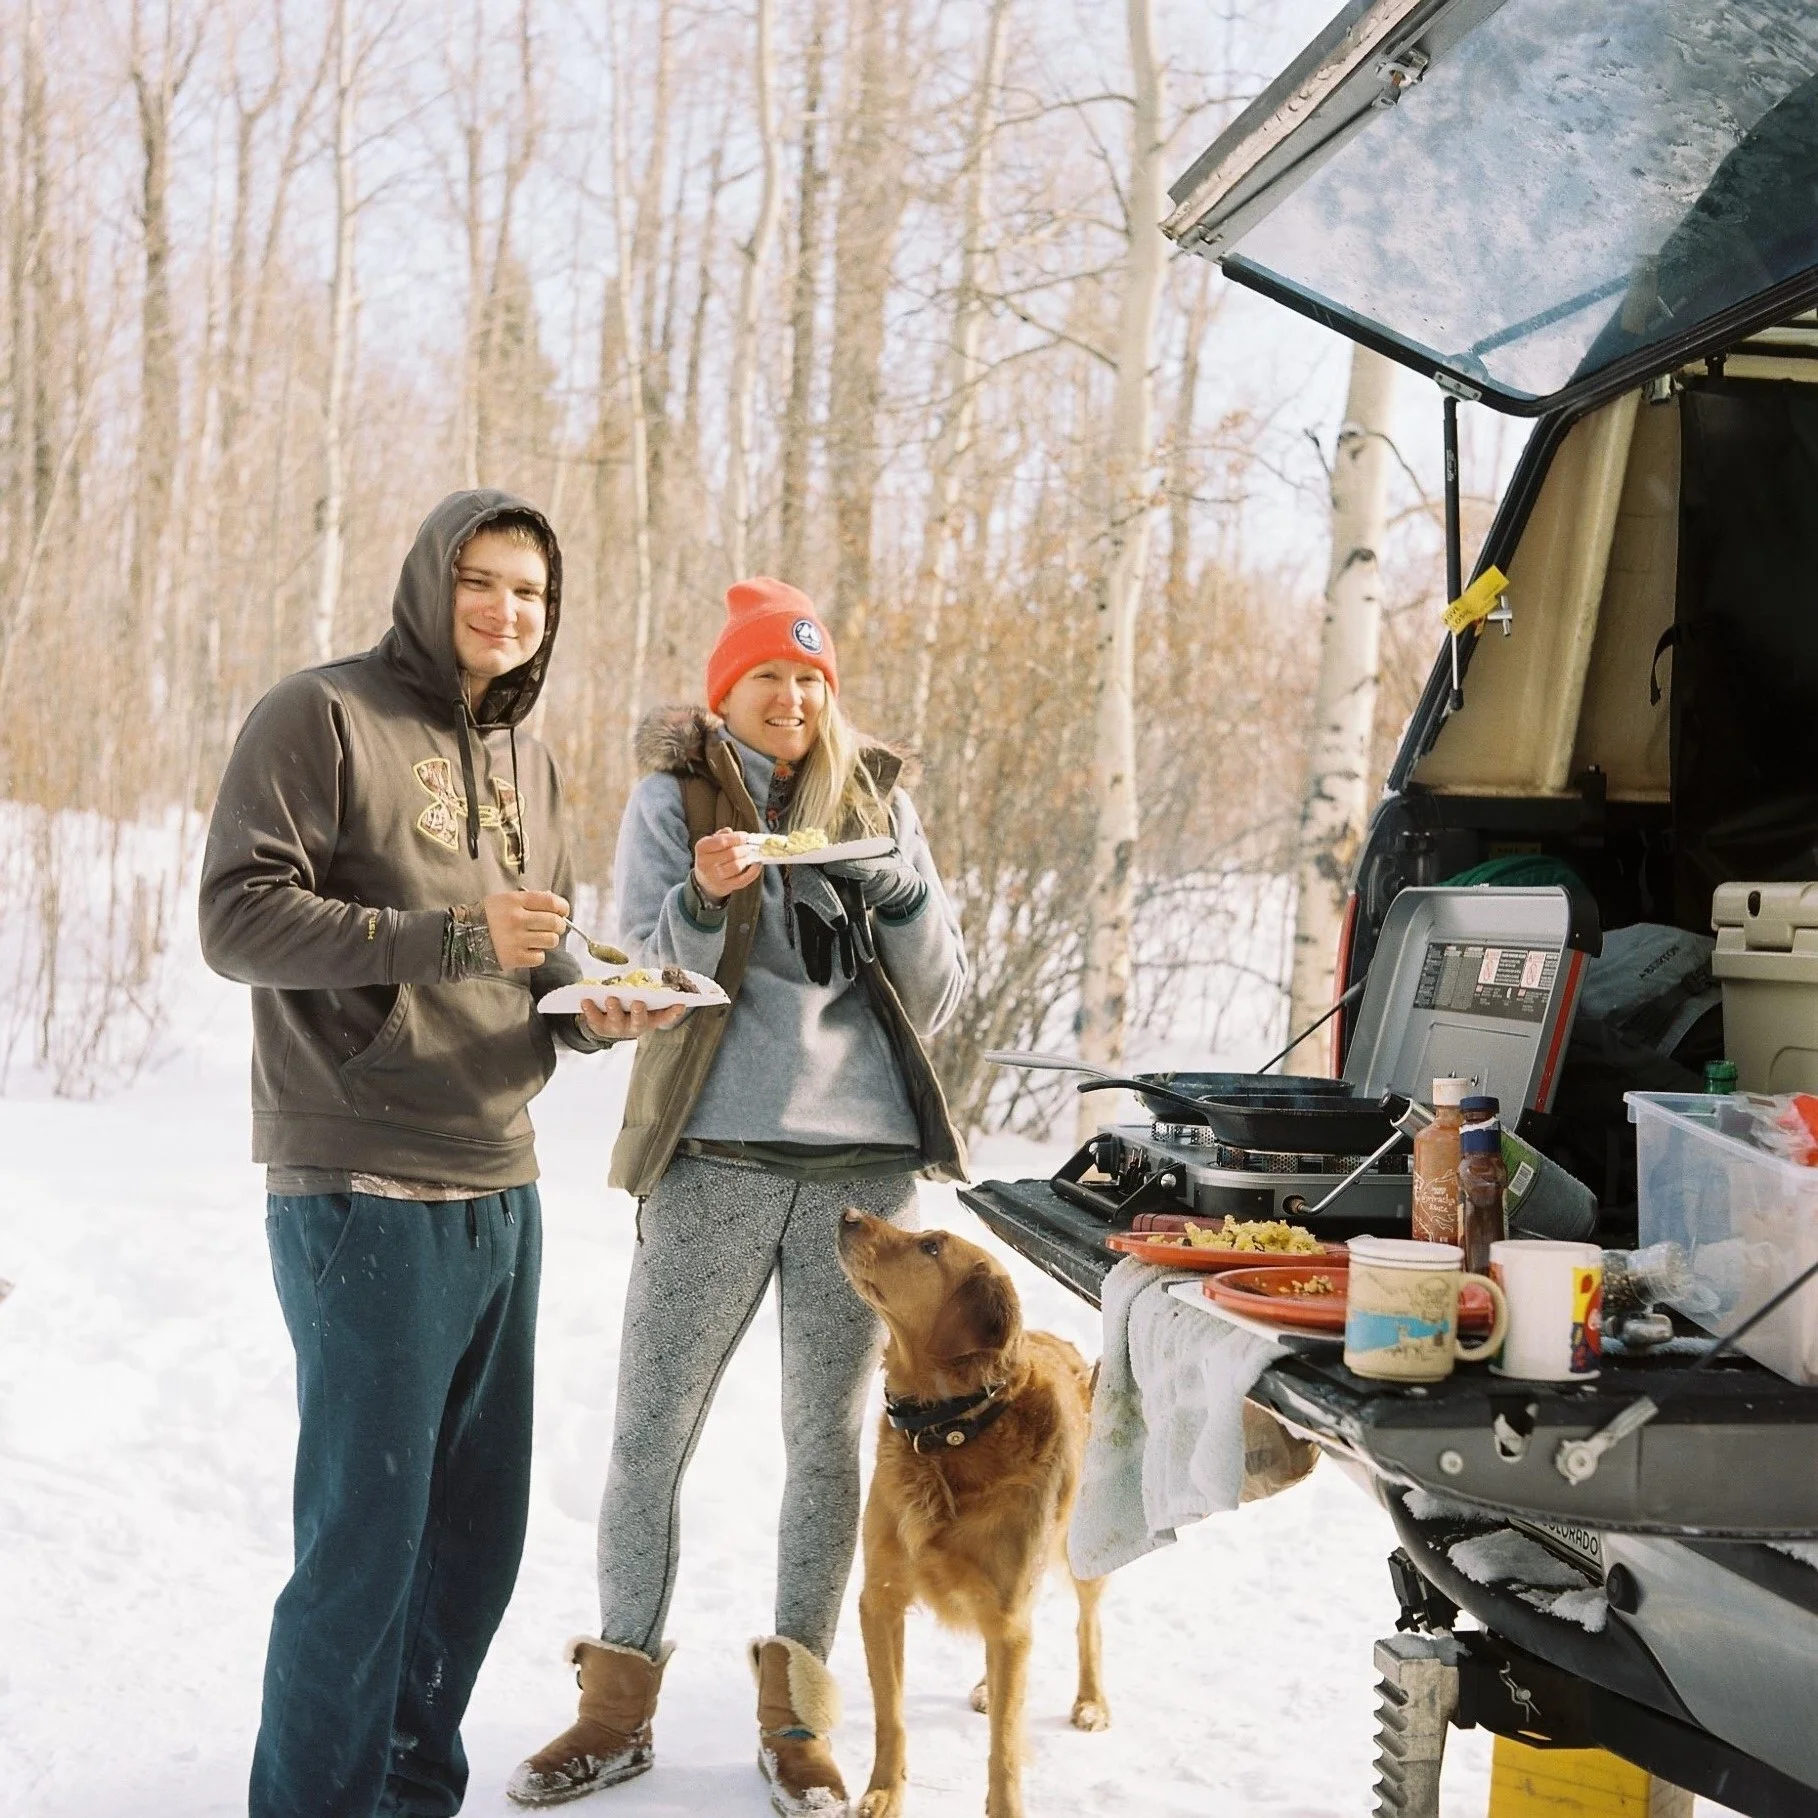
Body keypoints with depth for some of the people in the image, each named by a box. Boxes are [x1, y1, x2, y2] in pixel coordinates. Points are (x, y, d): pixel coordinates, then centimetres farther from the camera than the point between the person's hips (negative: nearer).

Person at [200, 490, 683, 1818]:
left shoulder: (527, 761, 16)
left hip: (500, 1191, 8)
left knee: (478, 1527, 13)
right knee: (364, 1534, -4)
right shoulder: (324, 716, -6)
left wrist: (597, 1010, -2)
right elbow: (239, 917, -15)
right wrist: (452, 934, -22)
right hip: (364, 1193, -7)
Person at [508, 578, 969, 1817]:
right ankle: (619, 1705, 16)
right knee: (651, 1435, 1)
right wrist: (703, 900, -20)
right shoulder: (675, 799, 4)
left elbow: (934, 1004, 8)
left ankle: (796, 1715, 19)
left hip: (866, 1164, 2)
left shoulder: (877, 798, 10)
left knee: (829, 1440, 7)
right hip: (716, 1158, -2)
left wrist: (905, 884, -10)